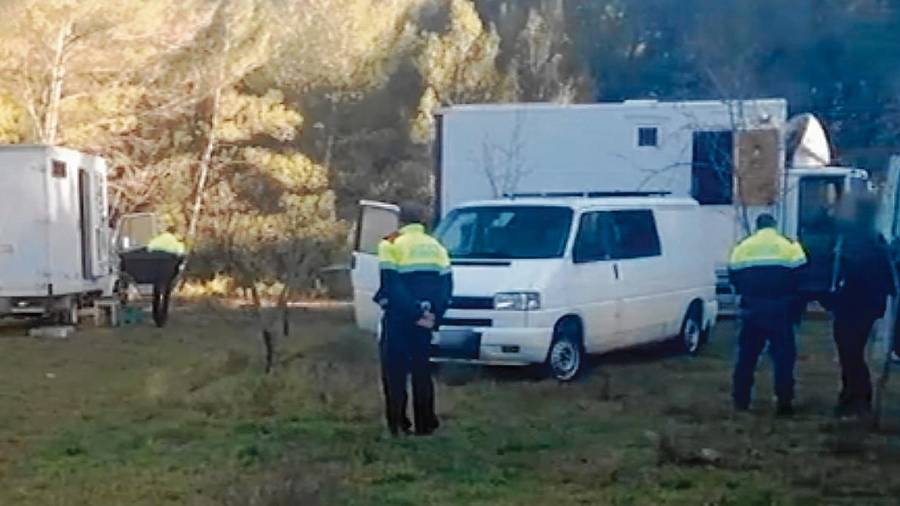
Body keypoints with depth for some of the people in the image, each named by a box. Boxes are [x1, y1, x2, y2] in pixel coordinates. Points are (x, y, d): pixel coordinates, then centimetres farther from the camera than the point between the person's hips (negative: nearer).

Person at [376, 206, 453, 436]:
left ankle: (397, 423, -3)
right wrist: (434, 314, 7)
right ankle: (425, 423, 14)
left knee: (394, 370, 1)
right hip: (423, 319, 5)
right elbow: (446, 283, 8)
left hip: (399, 318, -5)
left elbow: (389, 283, -14)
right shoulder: (435, 246, 14)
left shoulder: (392, 245, -3)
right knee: (421, 370, 13)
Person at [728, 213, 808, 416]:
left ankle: (740, 400, 16)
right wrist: (795, 309, 10)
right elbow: (800, 277, -4)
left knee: (747, 355, 13)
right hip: (780, 311, -2)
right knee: (783, 357, 4)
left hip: (752, 310, 2)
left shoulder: (742, 247, 5)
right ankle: (784, 403, 0)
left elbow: (734, 277, 6)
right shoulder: (789, 246, -2)